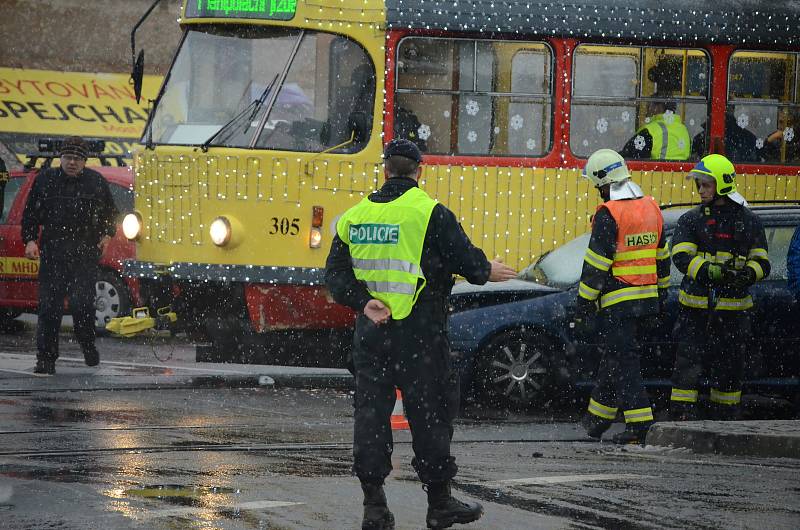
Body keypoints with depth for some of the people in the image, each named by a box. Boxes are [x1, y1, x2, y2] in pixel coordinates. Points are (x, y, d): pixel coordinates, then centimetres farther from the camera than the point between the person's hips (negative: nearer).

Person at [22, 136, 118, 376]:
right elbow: (30, 214, 13)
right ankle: (46, 359, 2)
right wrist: (30, 240, 0)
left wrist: (107, 234, 5)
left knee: (82, 302, -11)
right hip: (52, 254, 1)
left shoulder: (96, 181, 7)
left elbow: (109, 213, 20)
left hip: (85, 255, -1)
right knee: (50, 306, -3)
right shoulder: (45, 179, 7)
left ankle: (87, 344, 16)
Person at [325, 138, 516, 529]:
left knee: (371, 412, 6)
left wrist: (364, 302, -5)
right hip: (419, 333, -4)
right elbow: (466, 260, -7)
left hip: (370, 332, 4)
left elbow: (336, 274, 3)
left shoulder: (355, 216, 8)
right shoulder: (430, 214, -8)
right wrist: (488, 272, 13)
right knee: (430, 412, 4)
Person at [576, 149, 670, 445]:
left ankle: (640, 426, -11)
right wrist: (661, 292, 26)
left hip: (617, 303, -8)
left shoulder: (608, 215, -15)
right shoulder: (651, 208, 9)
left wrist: (583, 303, -10)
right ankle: (597, 420, 28)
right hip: (646, 299, 8)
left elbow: (596, 264, -15)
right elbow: (662, 256, 17)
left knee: (623, 360, -5)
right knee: (614, 356, 18)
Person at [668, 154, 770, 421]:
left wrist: (748, 274, -16)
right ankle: (680, 421, -4)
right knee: (687, 367, -6)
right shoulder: (691, 219, 4)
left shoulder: (748, 221, 6)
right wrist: (712, 270, -26)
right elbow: (681, 257, -10)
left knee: (729, 369, 8)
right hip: (695, 306, -1)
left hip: (733, 308, 1)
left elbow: (761, 263, 8)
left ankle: (724, 421, 19)